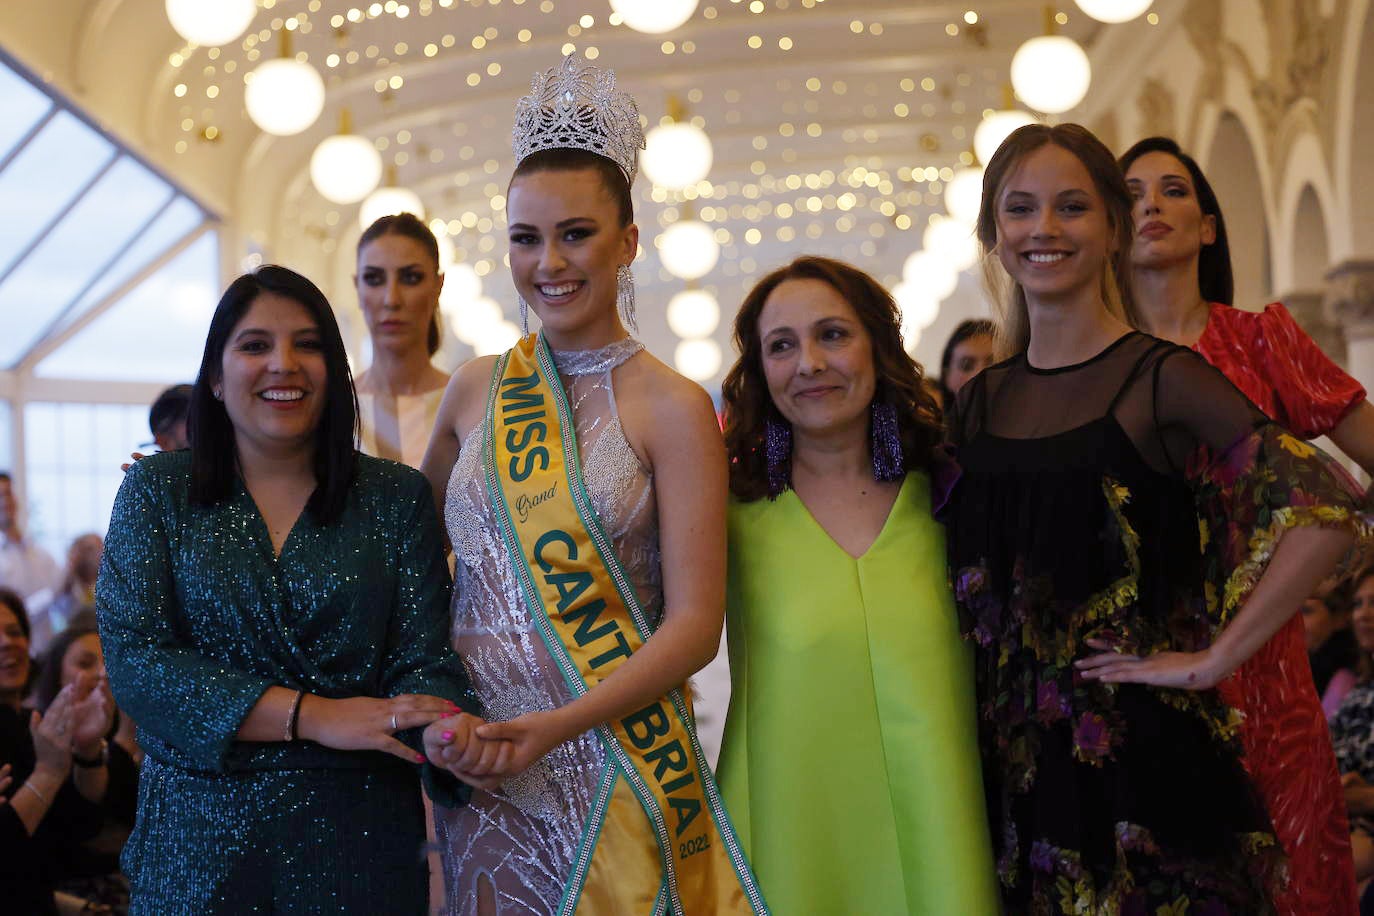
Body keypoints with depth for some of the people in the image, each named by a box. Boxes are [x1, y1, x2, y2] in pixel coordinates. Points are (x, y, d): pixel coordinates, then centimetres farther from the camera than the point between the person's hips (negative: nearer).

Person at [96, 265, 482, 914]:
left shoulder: (396, 497, 2)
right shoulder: (156, 492, 1)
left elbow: (423, 658, -5)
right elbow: (134, 660, -9)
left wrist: (453, 731, -30)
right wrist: (314, 715, -20)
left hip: (360, 836, 0)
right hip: (200, 831, 0)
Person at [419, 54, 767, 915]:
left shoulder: (672, 408, -7)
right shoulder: (476, 389, 5)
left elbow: (694, 625, -10)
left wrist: (555, 728, -20)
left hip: (611, 762, -3)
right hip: (476, 760, 3)